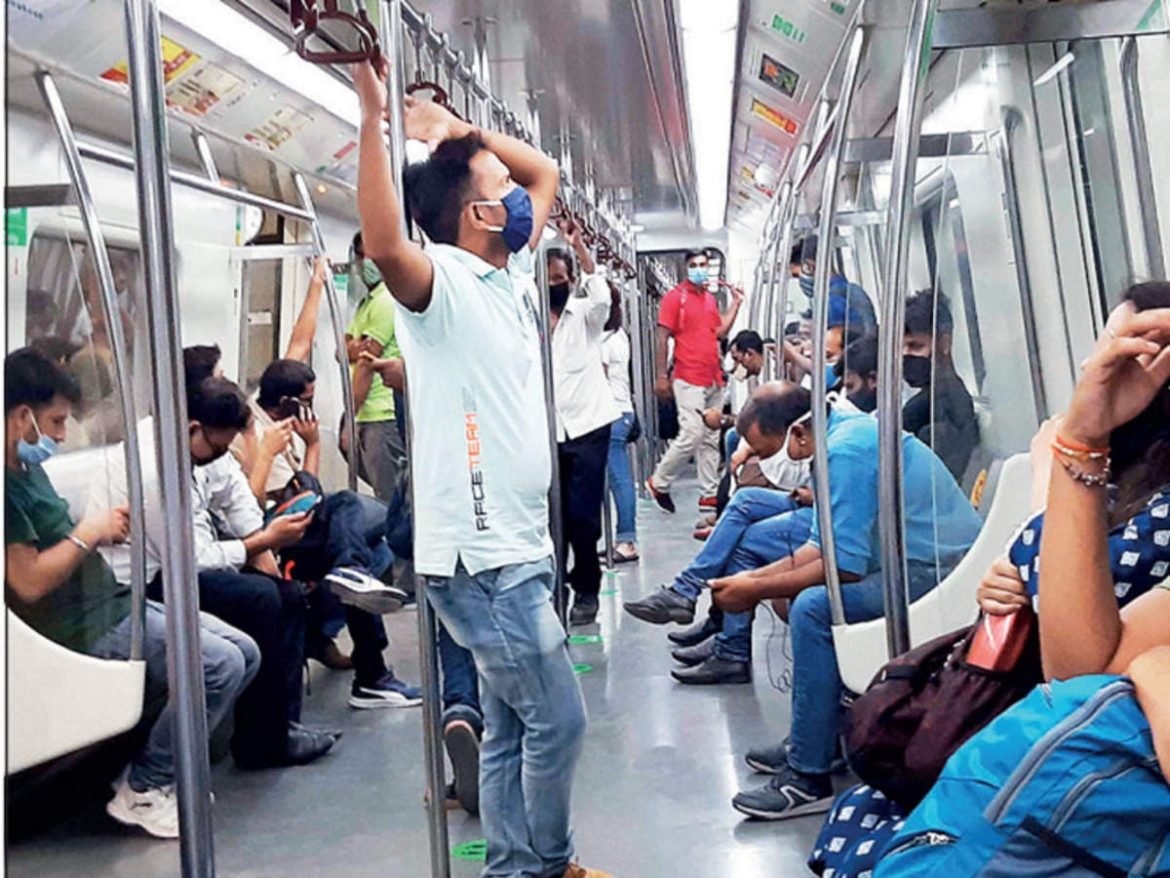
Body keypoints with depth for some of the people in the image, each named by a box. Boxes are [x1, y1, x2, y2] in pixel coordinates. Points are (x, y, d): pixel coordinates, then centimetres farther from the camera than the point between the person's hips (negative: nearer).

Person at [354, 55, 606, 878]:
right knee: (557, 720, 1)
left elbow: (547, 173, 23)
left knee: (513, 730, 16)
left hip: (519, 546, 9)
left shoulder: (511, 275, 12)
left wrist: (456, 129, 12)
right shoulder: (444, 287, -12)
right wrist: (374, 118, -34)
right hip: (480, 555, -9)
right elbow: (384, 246, -36)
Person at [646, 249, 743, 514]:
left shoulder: (711, 298, 16)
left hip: (714, 380, 7)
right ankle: (659, 483, 3)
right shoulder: (674, 297, -4)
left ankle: (709, 494, 12)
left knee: (711, 440, 7)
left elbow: (721, 331, 15)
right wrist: (662, 376, -11)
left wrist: (736, 304, 10)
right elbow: (662, 338, -7)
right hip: (688, 381, -7)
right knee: (692, 435, -14)